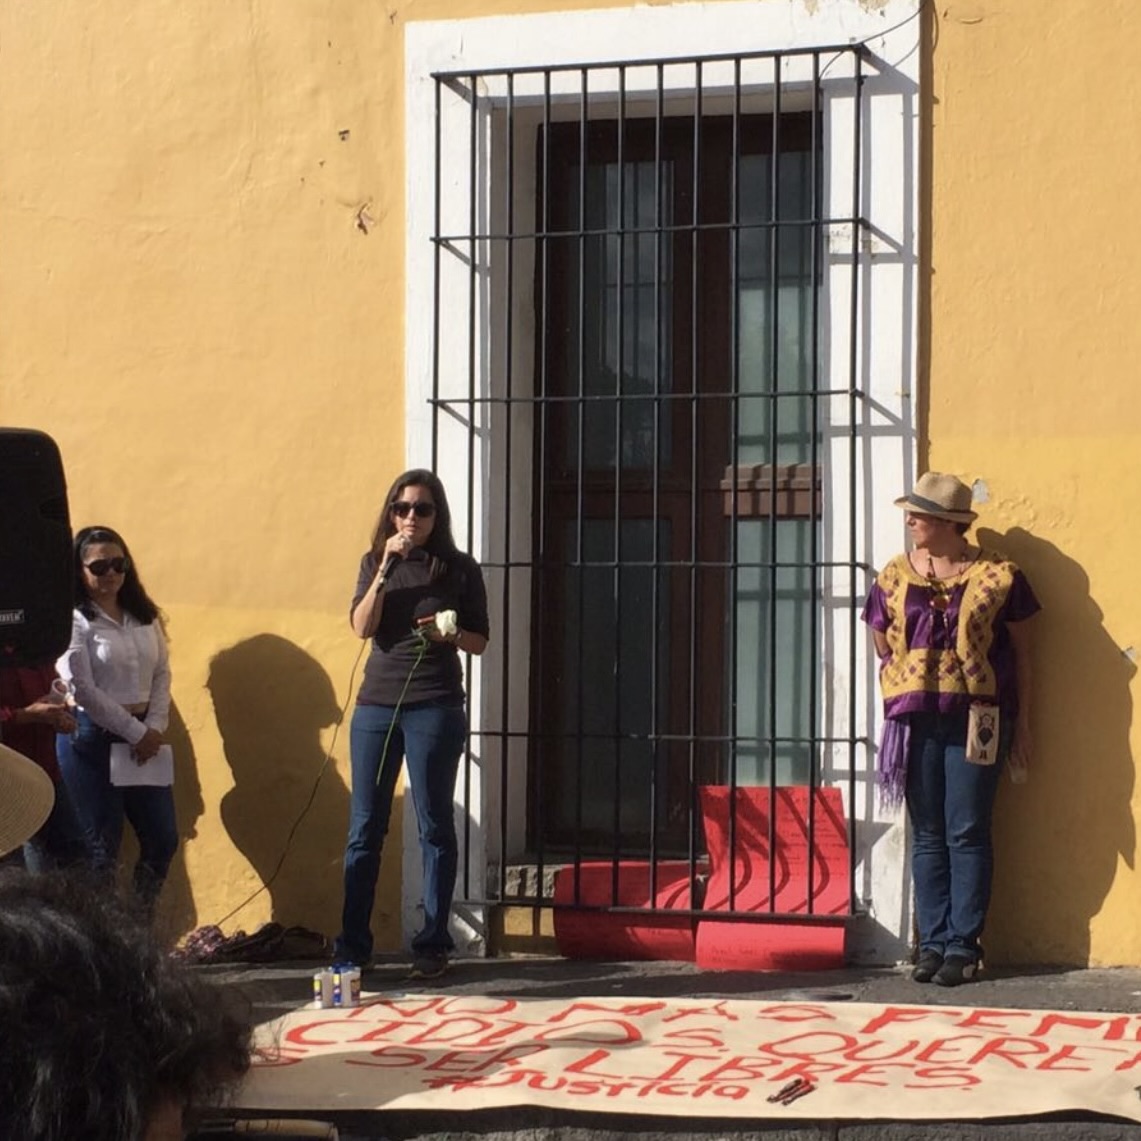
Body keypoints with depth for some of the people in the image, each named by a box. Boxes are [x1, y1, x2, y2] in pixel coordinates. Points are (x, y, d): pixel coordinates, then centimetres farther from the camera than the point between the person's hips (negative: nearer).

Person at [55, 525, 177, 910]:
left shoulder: (144, 615, 8)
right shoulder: (74, 621, -10)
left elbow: (162, 673, 8)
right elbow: (82, 691, -15)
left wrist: (155, 728, -6)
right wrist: (135, 732, -13)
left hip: (143, 737, 6)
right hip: (91, 739, -6)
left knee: (163, 838, 9)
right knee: (102, 847, 1)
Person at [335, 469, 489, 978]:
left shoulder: (459, 569, 3)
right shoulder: (375, 562, 10)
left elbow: (480, 641, 6)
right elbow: (362, 626, -4)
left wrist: (450, 634, -14)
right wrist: (386, 569, -12)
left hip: (435, 707, -2)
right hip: (376, 705, 2)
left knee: (434, 826, 2)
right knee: (365, 827, 3)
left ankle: (432, 944, 7)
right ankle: (352, 944, 8)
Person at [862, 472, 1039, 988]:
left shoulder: (998, 575, -1)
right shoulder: (894, 576, 7)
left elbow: (1020, 651, 4)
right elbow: (882, 648, 16)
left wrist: (1021, 723, 2)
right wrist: (908, 686, 3)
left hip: (977, 718, -3)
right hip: (916, 718, 3)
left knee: (967, 833, -2)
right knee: (927, 835, 5)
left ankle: (963, 944, 4)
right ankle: (932, 942, 10)